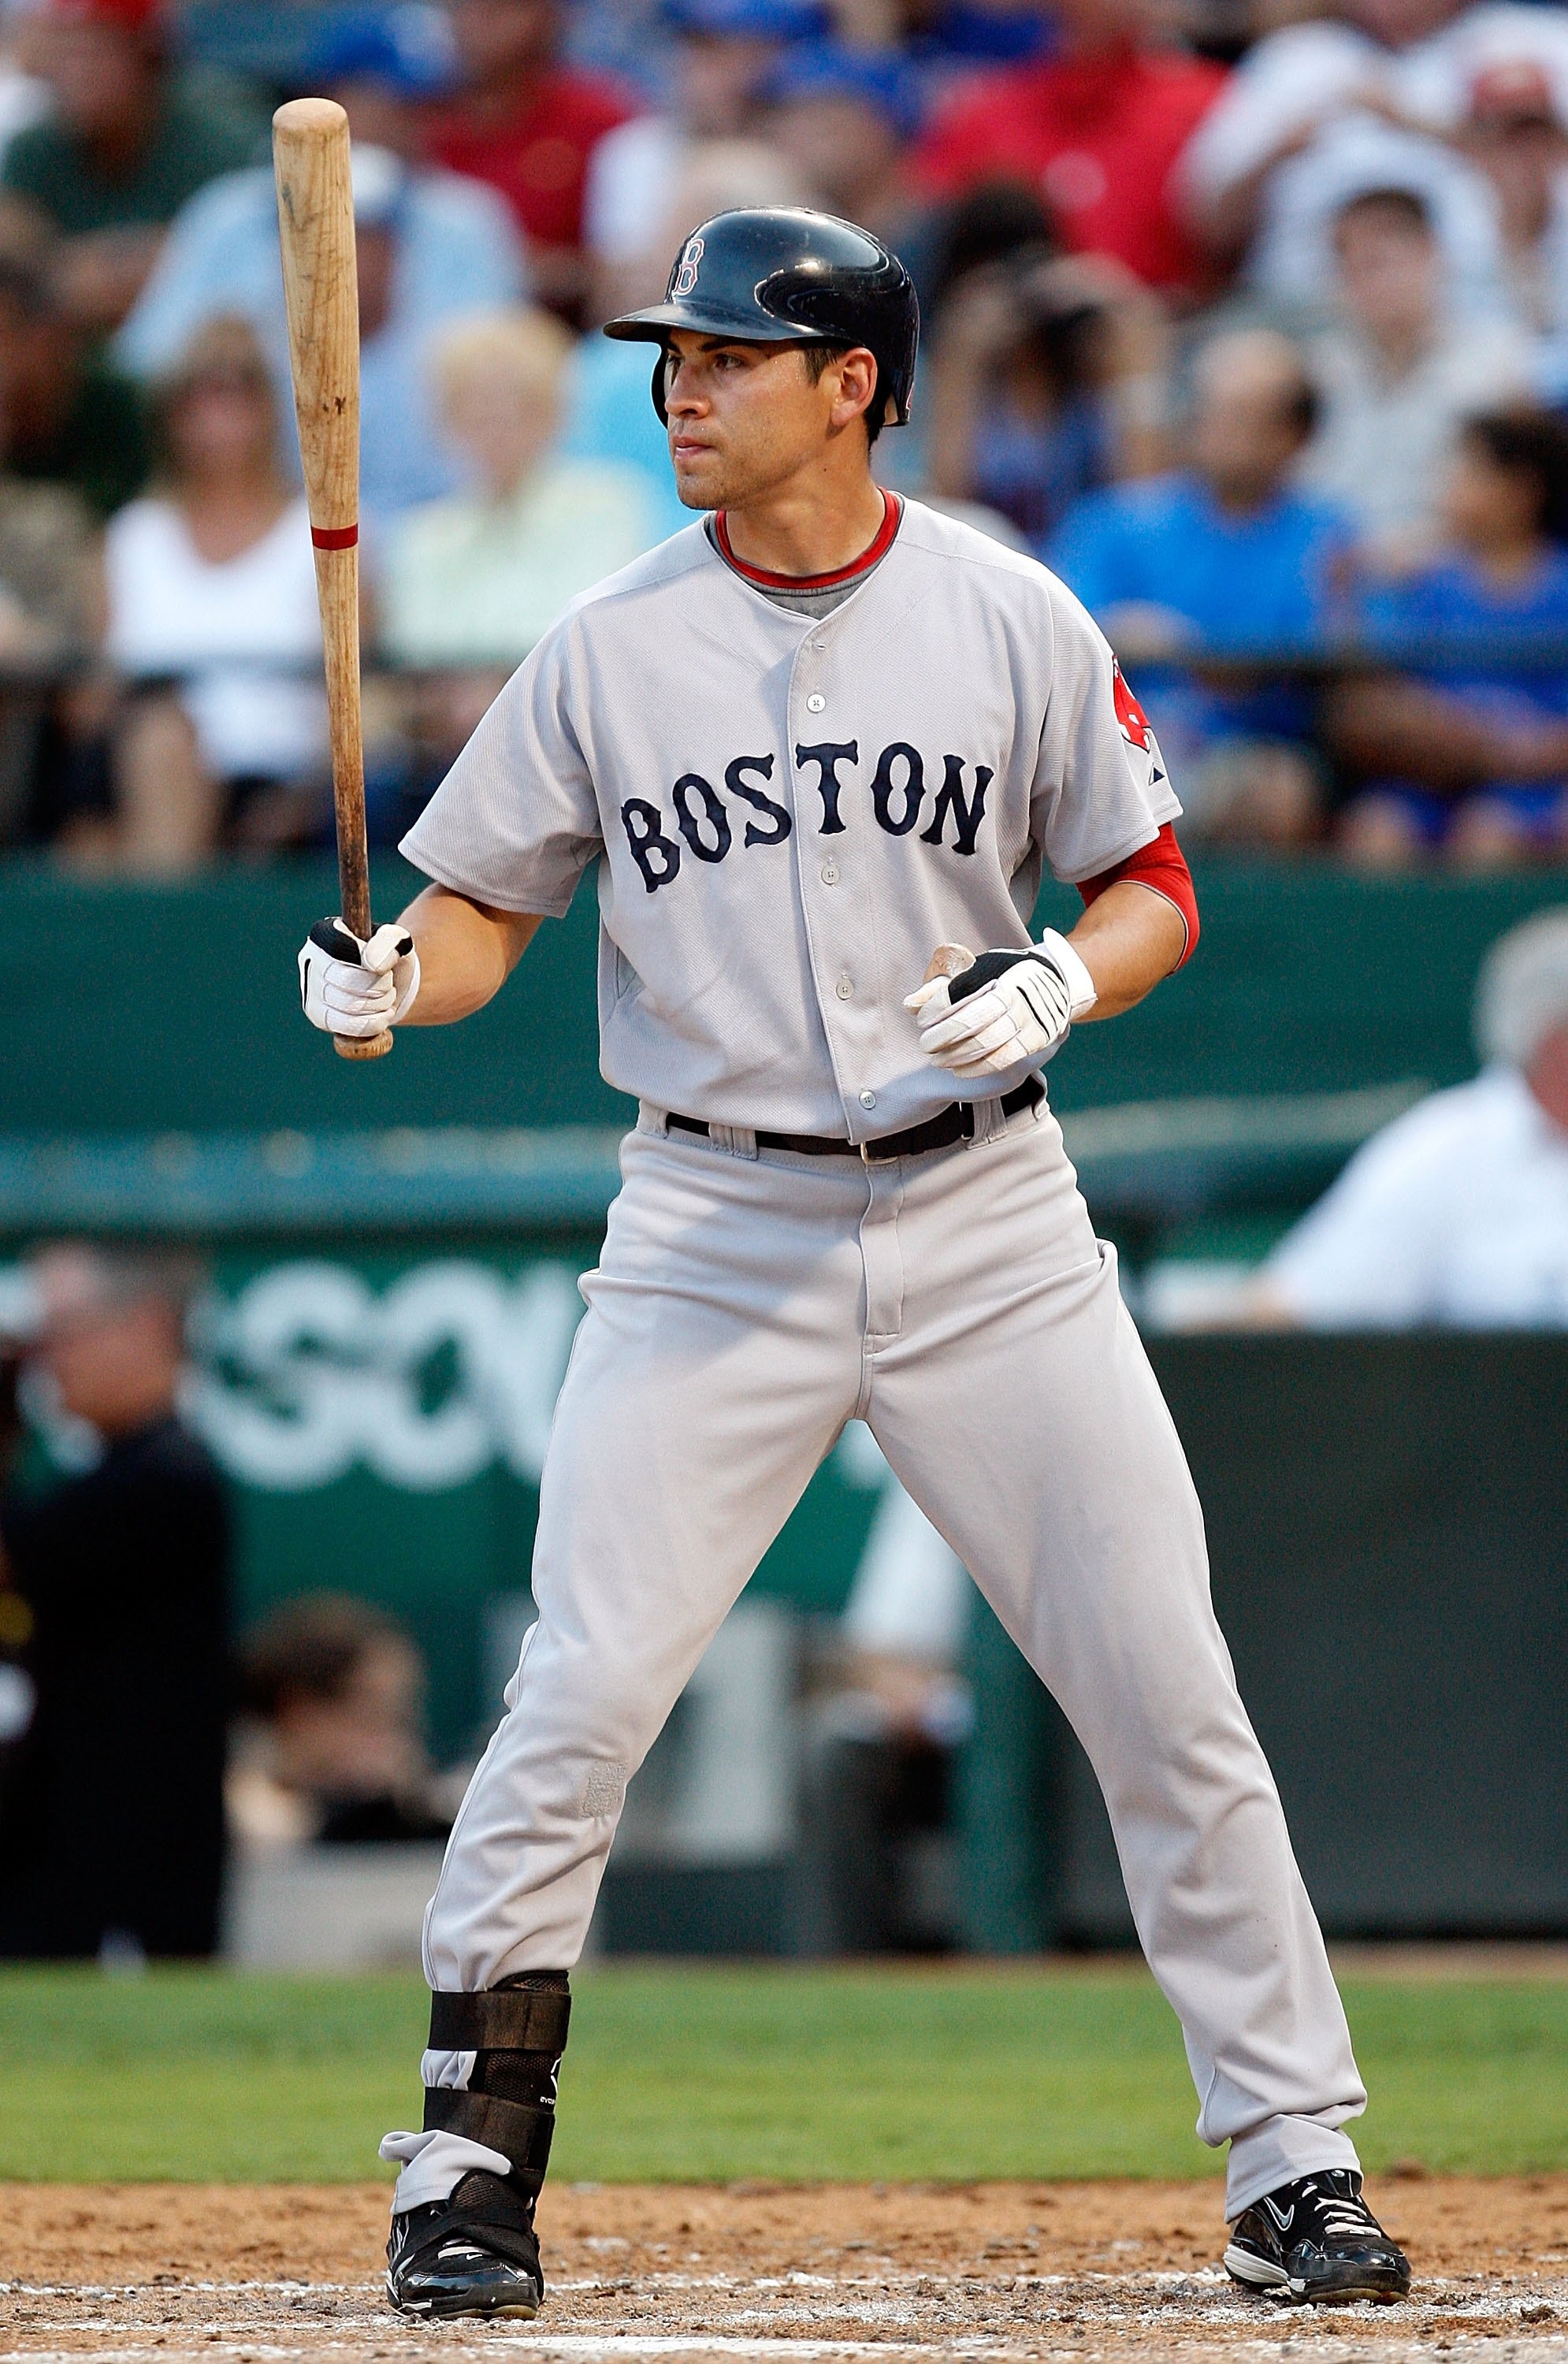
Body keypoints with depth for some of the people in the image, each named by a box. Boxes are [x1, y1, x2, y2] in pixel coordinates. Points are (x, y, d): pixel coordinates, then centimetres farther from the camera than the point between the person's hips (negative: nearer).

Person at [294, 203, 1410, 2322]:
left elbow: (1152, 892, 5)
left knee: (1167, 1693, -2)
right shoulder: (609, 651, 1)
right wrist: (388, 984, -16)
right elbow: (483, 905, 5)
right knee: (581, 1702, -9)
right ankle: (470, 2165, 4)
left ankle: (1296, 2164, 8)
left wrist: (1052, 987, -16)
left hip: (985, 1216, 0)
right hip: (715, 1232, 0)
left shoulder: (1008, 618, 0)